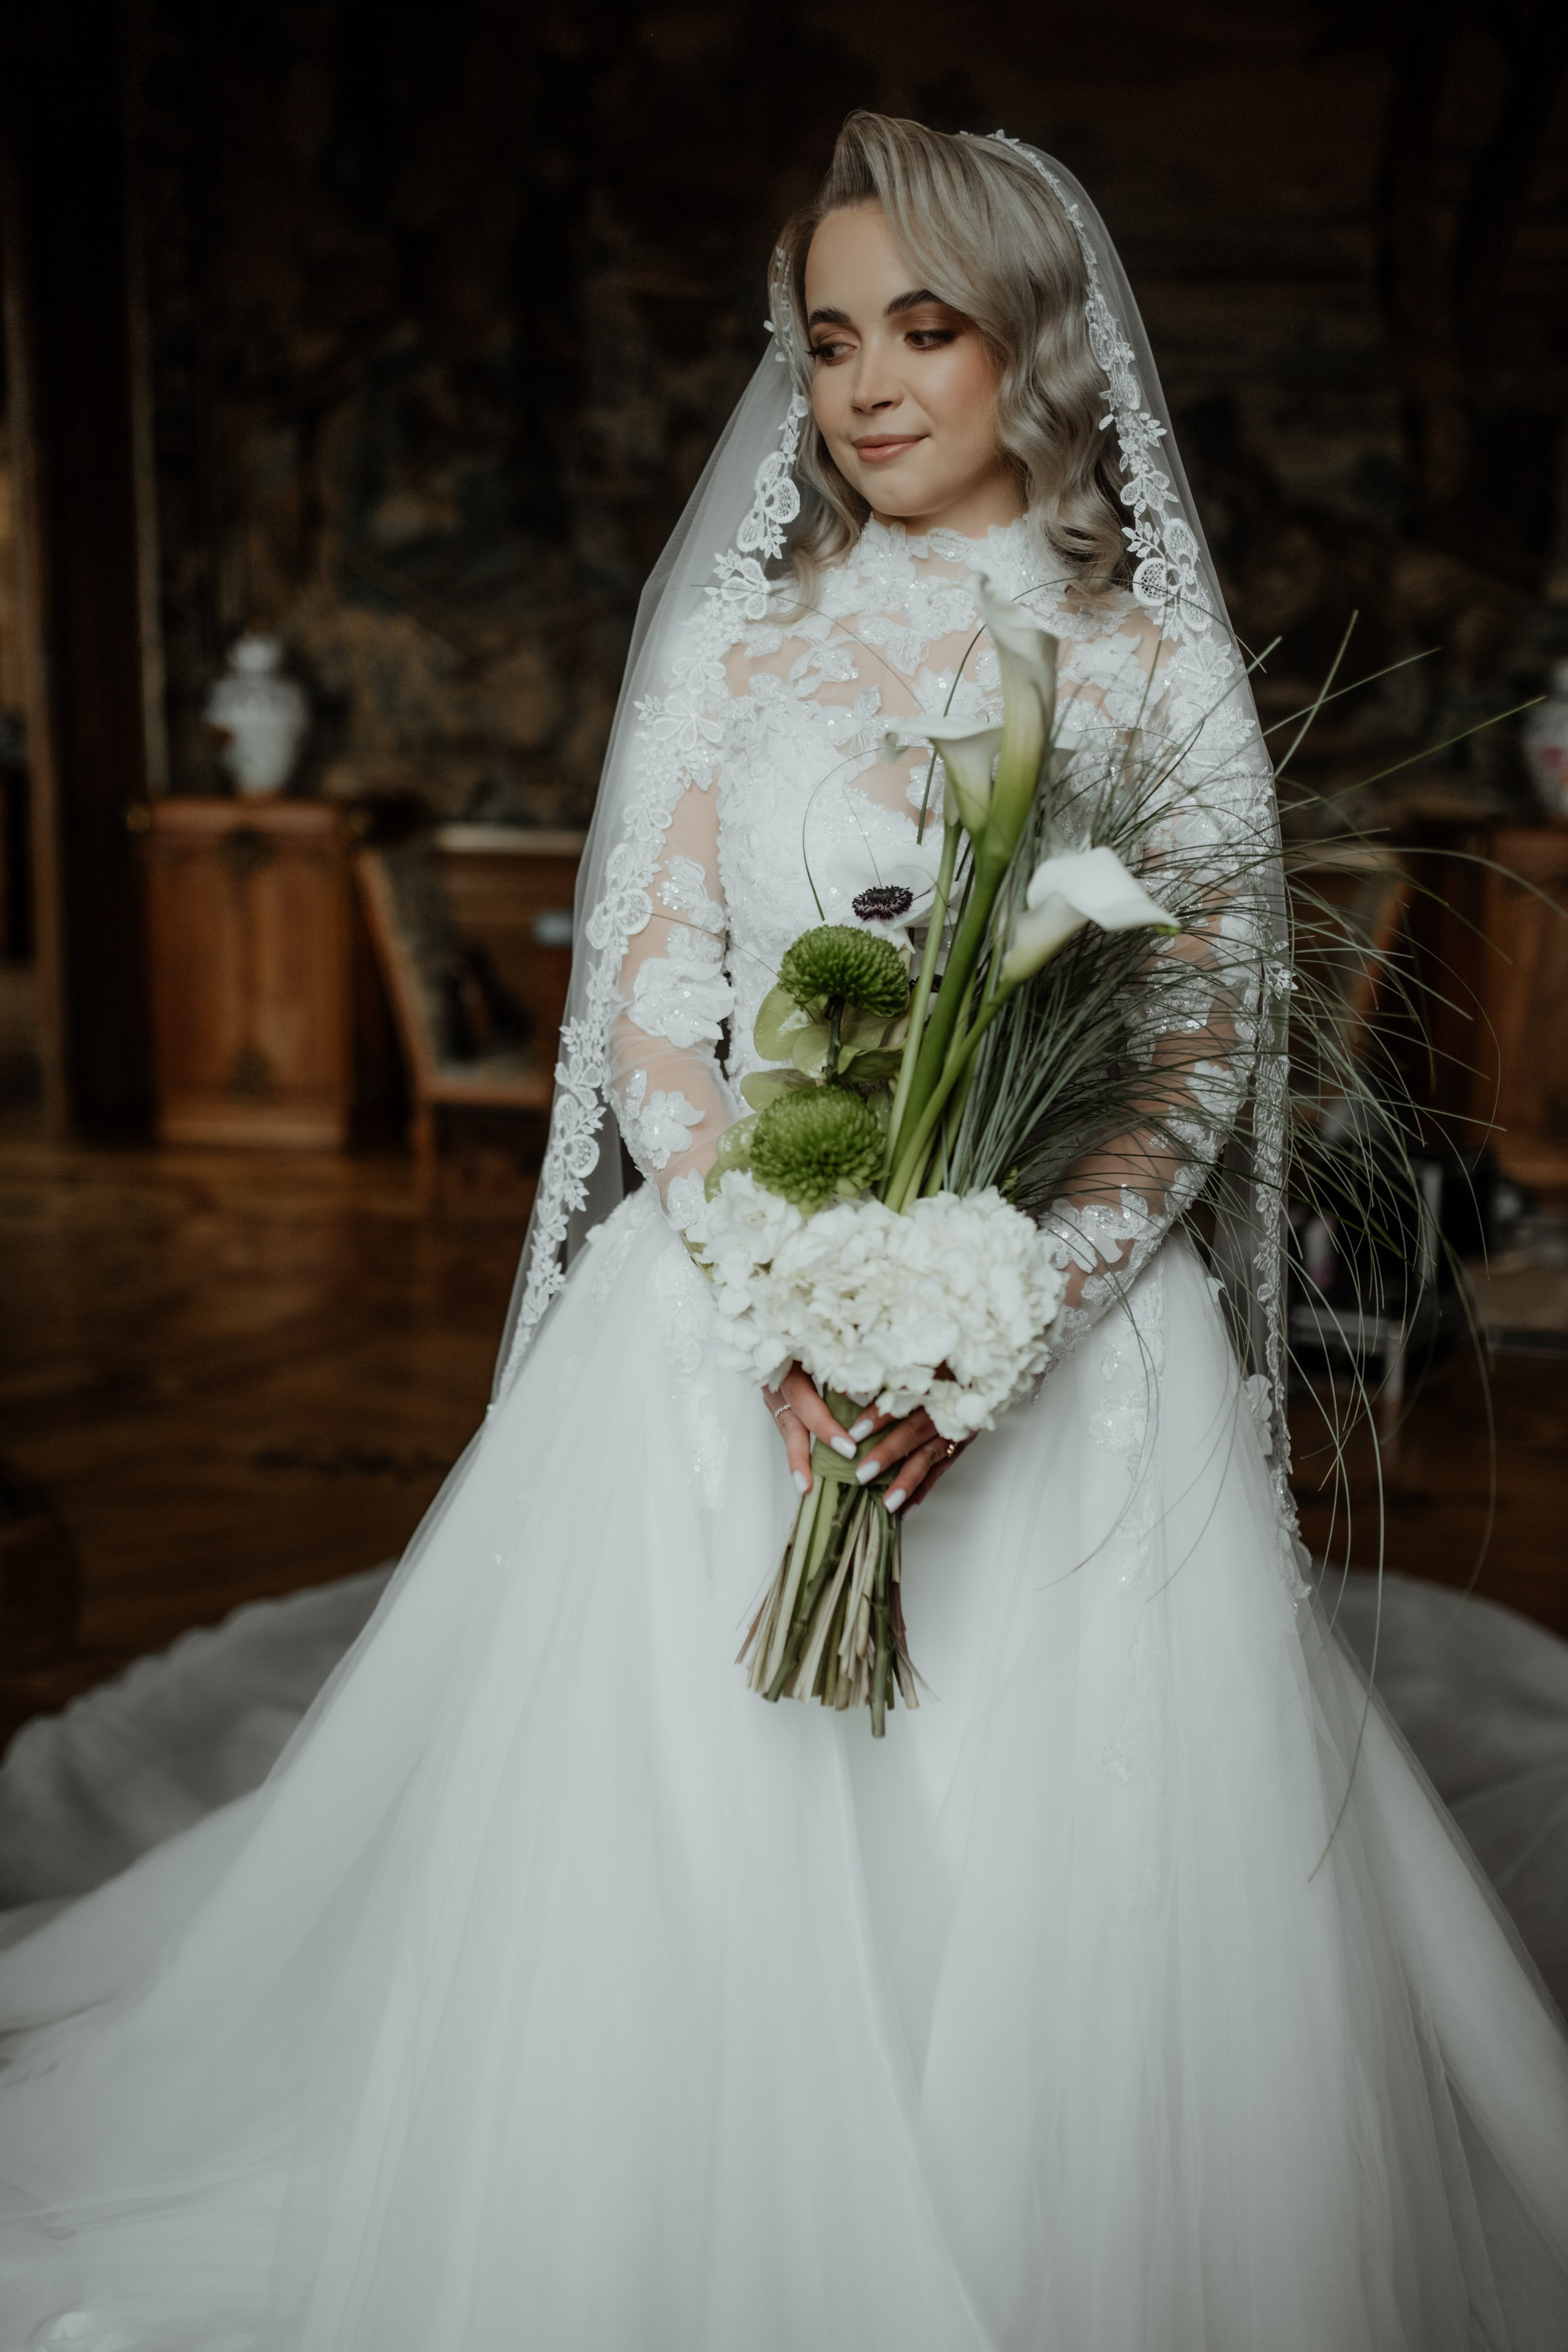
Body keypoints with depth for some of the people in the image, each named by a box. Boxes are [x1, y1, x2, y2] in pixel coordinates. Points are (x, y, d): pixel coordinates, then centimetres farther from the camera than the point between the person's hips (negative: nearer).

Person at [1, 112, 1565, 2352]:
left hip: (1073, 1346, -1)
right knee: (703, 1883, -2)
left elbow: (1194, 1061, -2)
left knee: (1065, 1893, -4)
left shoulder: (1156, 657, 5)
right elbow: (647, 1000, 2)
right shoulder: (734, 638, 9)